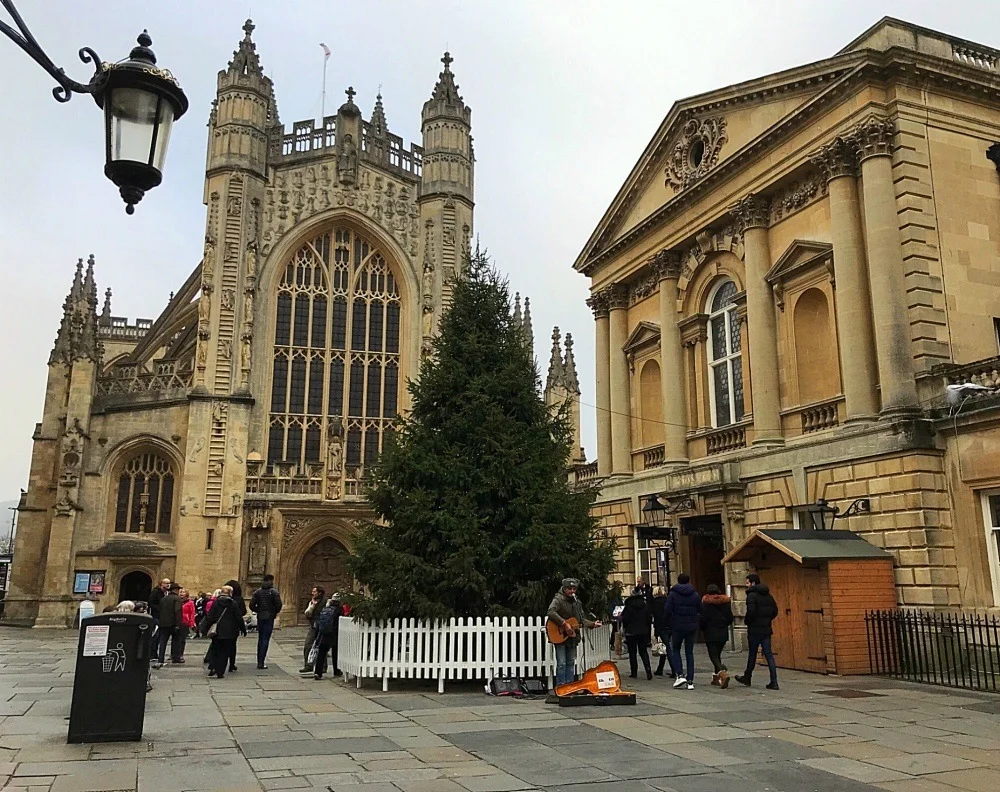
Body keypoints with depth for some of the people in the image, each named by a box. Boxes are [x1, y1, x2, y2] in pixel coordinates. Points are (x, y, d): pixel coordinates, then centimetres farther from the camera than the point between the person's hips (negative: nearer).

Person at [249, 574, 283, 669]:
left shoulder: (257, 592, 6)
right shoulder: (274, 592, -7)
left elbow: (252, 605, -1)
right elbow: (279, 604, -15)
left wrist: (258, 611, 13)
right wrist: (275, 612, 4)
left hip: (260, 618, 4)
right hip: (269, 618, -4)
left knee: (260, 639, 15)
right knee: (265, 639, -2)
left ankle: (259, 661, 19)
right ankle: (261, 662, -6)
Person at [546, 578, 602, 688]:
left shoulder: (577, 602, 14)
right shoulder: (558, 600, -10)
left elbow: (582, 619, 19)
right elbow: (551, 612, -28)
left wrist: (593, 624, 3)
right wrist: (564, 624, -29)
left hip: (572, 637, 7)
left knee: (571, 662, 12)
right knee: (561, 664, -5)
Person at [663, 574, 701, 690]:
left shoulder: (672, 594, -5)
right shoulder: (695, 595, 3)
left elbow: (667, 611, -9)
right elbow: (700, 611, 3)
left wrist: (671, 621, 7)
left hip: (677, 627, -2)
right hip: (692, 627, 2)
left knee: (675, 650, 13)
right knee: (689, 653, 9)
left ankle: (680, 675, -3)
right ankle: (690, 681, 6)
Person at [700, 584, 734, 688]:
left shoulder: (706, 603, -9)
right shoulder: (726, 602, 4)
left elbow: (703, 619, -10)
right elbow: (730, 619, 6)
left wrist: (702, 628, 8)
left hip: (711, 634, -5)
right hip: (723, 633, 5)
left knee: (713, 656, -3)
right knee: (717, 654, 19)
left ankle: (723, 672, -28)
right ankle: (717, 677, 23)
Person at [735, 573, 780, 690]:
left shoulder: (752, 595, -13)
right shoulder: (768, 595, 10)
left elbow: (751, 612, -23)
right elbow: (775, 611, 14)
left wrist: (746, 621, -6)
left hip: (754, 629, -6)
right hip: (766, 629, 6)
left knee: (752, 654, 8)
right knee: (769, 655, 3)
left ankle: (747, 678, 24)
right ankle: (774, 682, -3)